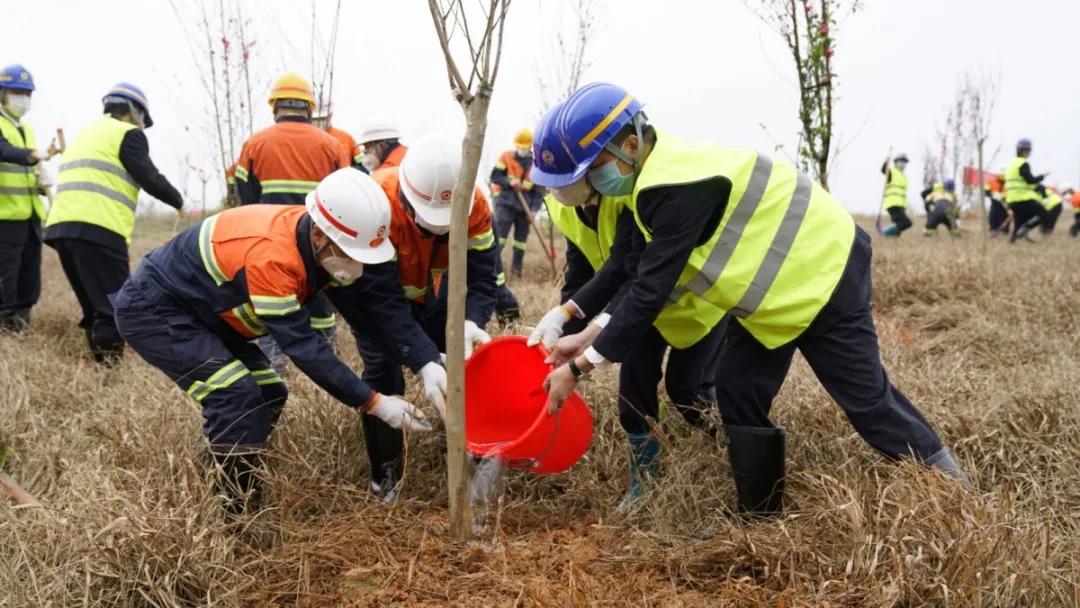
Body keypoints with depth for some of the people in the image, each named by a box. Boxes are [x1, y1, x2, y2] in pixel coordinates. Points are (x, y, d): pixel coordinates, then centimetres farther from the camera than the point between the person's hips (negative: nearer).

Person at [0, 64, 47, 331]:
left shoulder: (26, 129, 20)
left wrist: (42, 181, 11)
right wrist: (29, 156, -45)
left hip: (30, 215, 8)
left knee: (30, 277, 12)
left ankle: (21, 320, 22)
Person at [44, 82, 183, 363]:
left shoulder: (85, 135, 31)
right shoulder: (127, 134, 4)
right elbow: (150, 179, -1)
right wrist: (178, 201, 13)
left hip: (61, 226, 8)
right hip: (97, 228, -8)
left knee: (95, 308, 14)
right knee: (115, 309, -7)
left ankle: (99, 361, 15)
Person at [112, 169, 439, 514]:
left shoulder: (321, 244, -11)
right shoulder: (270, 256, -37)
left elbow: (370, 306, -7)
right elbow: (302, 345, -37)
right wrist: (373, 403, -35)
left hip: (201, 311, 9)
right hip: (151, 309, -9)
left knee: (268, 395, 4)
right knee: (237, 396, -22)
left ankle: (220, 473, 18)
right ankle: (242, 518, -11)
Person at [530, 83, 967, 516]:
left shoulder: (677, 187, -33)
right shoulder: (655, 175, 0)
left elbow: (650, 291, -33)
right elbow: (632, 274, 4)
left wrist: (581, 366, -27)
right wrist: (586, 339, -2)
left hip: (824, 272, -10)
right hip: (782, 280, 10)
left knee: (864, 396, -1)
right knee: (737, 391, 6)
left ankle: (946, 480, 23)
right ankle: (760, 514, 16)